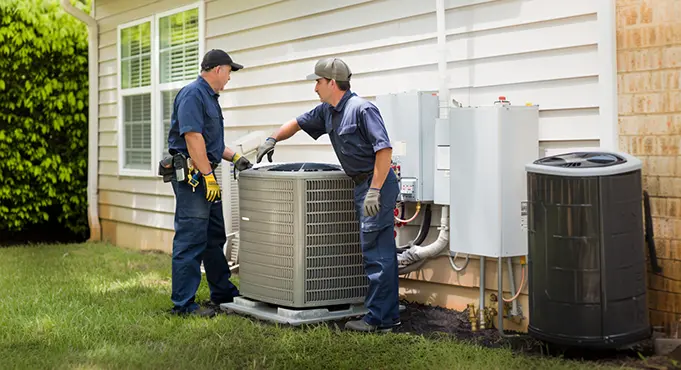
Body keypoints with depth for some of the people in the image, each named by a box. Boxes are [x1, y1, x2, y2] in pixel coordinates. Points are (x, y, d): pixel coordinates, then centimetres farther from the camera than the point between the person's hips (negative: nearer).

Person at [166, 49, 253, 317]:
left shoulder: (209, 97, 20)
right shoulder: (193, 94, -13)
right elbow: (192, 137, -22)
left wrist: (234, 158, 18)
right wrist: (208, 176, -23)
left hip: (206, 176, 11)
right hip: (192, 176, -11)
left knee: (214, 238, 17)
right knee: (190, 240, -8)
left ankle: (223, 293, 28)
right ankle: (183, 303, -4)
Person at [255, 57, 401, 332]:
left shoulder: (362, 109, -16)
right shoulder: (327, 111, 12)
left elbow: (385, 149, -22)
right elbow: (298, 123, 27)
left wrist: (375, 191, -25)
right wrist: (272, 139, 15)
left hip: (377, 183, -10)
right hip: (363, 184, 10)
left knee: (377, 254, -8)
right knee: (383, 252, 12)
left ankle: (377, 318, -4)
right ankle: (389, 315, 18)